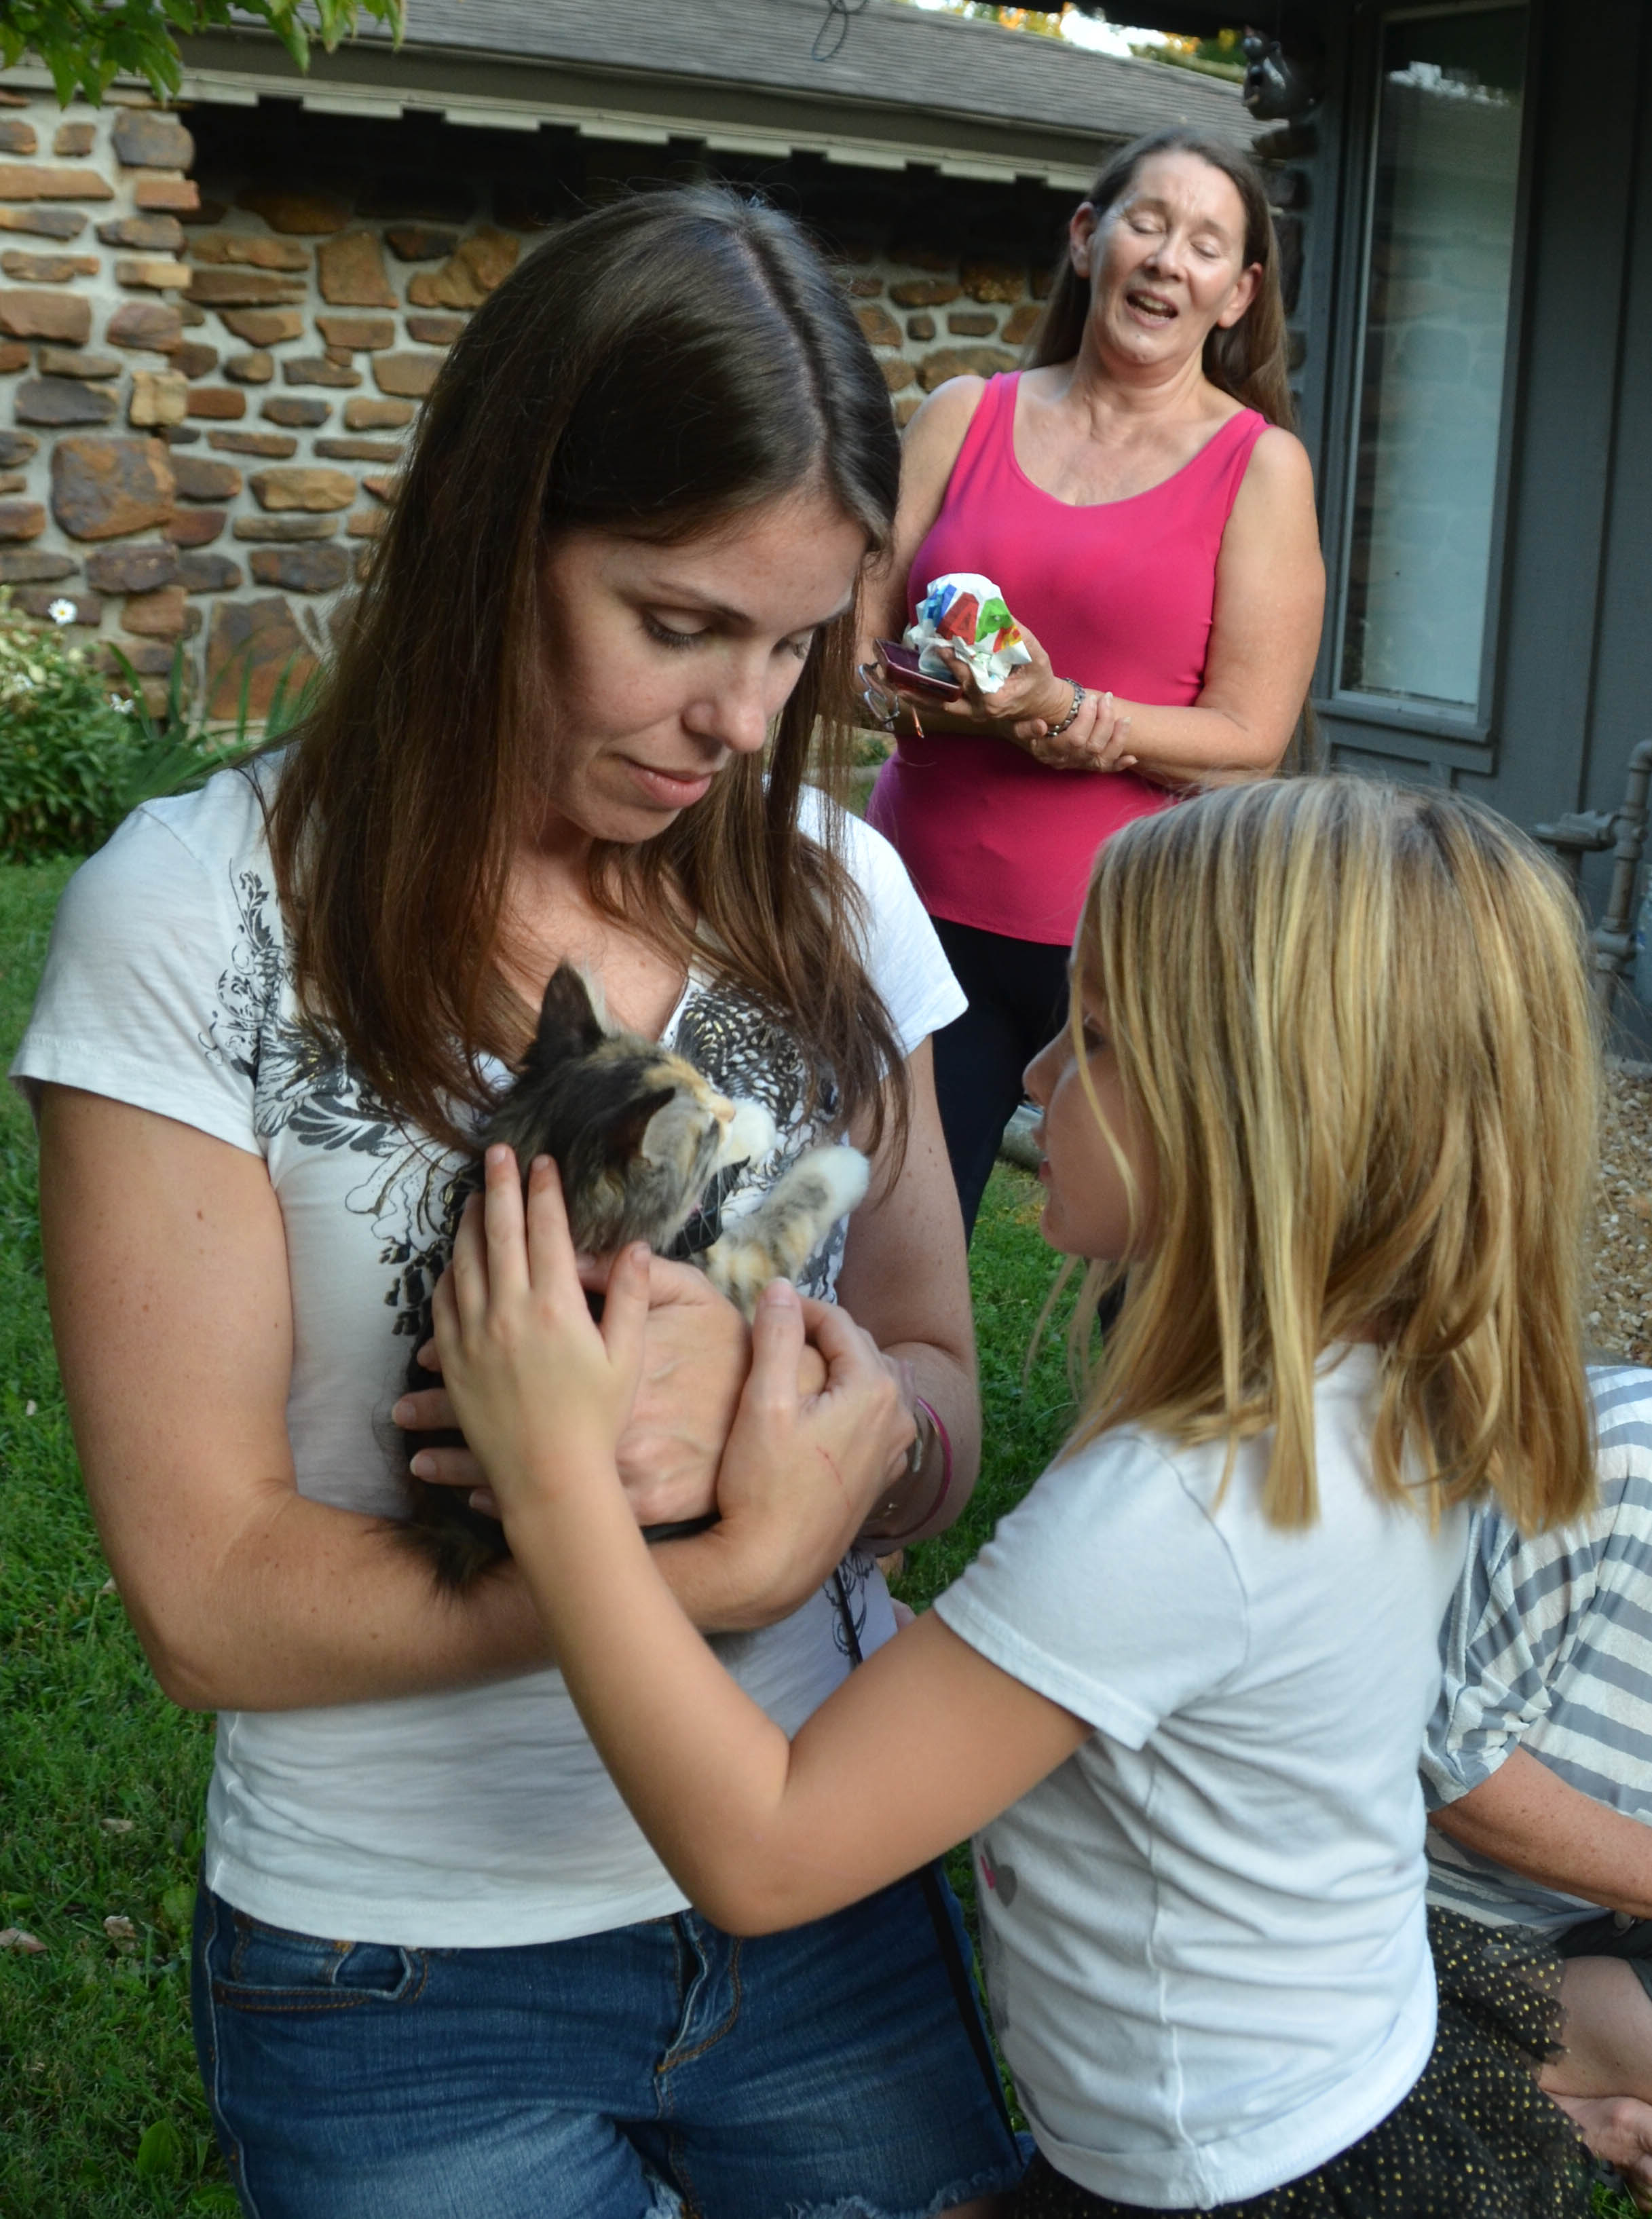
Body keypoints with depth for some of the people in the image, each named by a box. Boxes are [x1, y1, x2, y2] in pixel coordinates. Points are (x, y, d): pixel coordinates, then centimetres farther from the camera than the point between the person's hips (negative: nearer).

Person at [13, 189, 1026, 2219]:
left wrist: (788, 1388, -23)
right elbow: (212, 1595, -17)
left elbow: (937, 1420, -1)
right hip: (408, 1977, -3)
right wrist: (741, 1555, -23)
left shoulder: (831, 894, -4)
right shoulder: (204, 919, -16)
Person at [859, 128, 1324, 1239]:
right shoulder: (963, 418, 8)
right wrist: (928, 691, -16)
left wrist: (1055, 713, -21)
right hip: (931, 908, 2)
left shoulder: (1262, 466, 1)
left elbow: (1250, 743, -7)